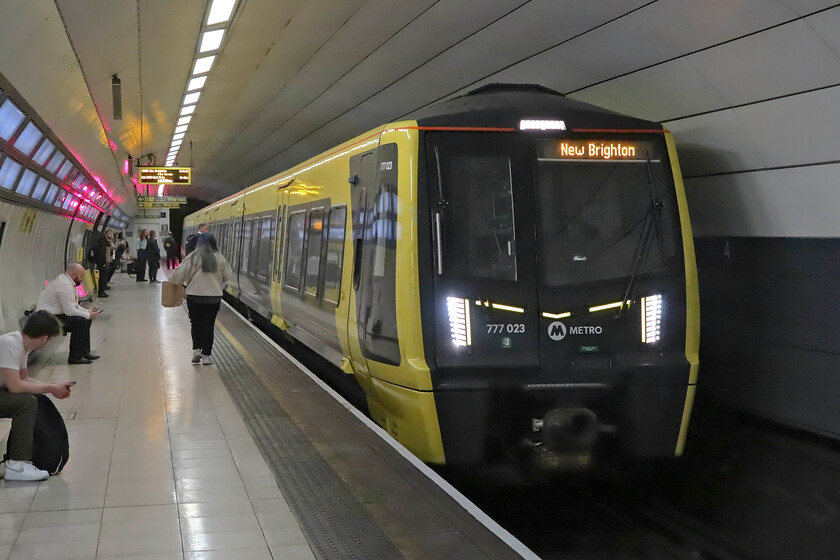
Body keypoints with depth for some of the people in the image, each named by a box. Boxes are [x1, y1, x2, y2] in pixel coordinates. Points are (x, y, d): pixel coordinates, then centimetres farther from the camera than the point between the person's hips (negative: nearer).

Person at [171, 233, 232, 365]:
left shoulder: (193, 257, -7)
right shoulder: (219, 258, -2)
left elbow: (179, 274, -6)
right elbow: (228, 276, 7)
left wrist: (173, 281, 15)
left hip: (195, 296, -1)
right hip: (214, 297, 1)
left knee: (195, 323, 17)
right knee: (208, 325, 9)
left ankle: (197, 349, 7)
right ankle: (206, 355, 9)